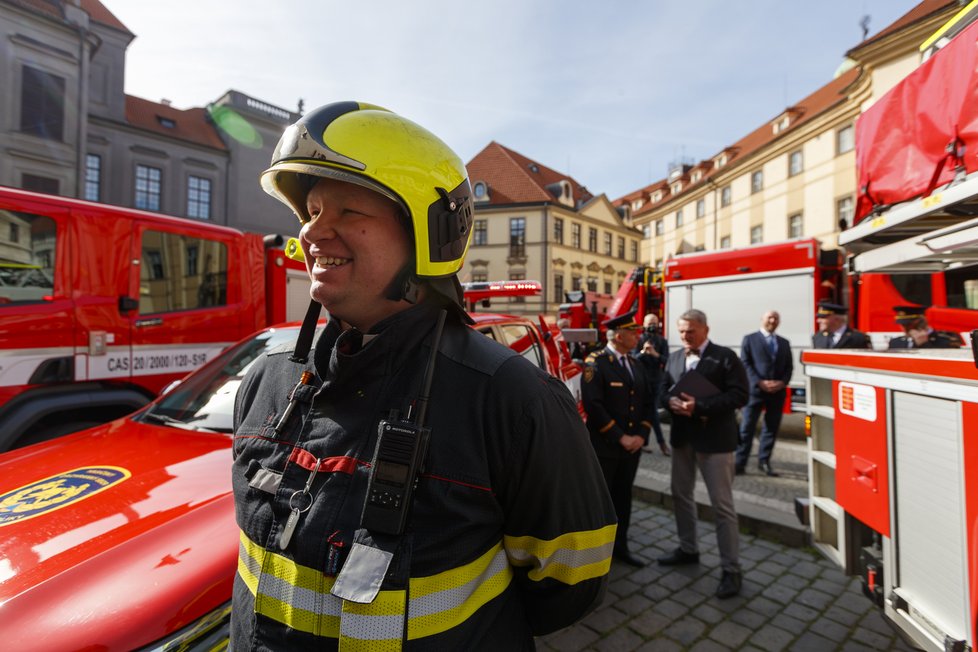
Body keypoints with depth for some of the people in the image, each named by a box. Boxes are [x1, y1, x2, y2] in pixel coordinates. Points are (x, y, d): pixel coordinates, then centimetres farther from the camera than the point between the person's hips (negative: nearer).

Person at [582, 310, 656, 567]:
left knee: (623, 496, 18)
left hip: (632, 446, 7)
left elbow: (647, 403, 10)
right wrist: (620, 437, -18)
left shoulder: (636, 365, 11)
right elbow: (593, 406, -20)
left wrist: (641, 435, -4)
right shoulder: (595, 362, -13)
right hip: (604, 446, -6)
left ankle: (620, 546, 34)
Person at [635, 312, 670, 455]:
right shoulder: (639, 340, -2)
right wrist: (643, 352, -29)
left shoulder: (662, 341, 5)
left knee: (652, 410, 8)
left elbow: (667, 360, -5)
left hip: (656, 380, 2)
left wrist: (656, 354, -23)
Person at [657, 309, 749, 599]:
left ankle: (731, 569, 16)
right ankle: (688, 549, 36)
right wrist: (671, 401, -14)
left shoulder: (725, 356, -8)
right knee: (681, 495, 17)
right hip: (682, 436, 6)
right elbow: (662, 391, 9)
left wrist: (700, 406, -24)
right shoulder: (674, 358, 9)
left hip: (715, 439, -6)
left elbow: (739, 395, -16)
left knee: (722, 505, 2)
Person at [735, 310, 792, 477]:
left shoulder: (784, 343, 16)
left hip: (778, 391, 4)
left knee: (772, 428, 8)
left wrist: (782, 382, -7)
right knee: (747, 428, -3)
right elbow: (745, 363, -4)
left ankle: (764, 462, 20)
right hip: (755, 389, -4)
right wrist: (759, 382, -14)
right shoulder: (750, 339, 3)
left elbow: (789, 366, 12)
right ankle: (740, 463, 2)